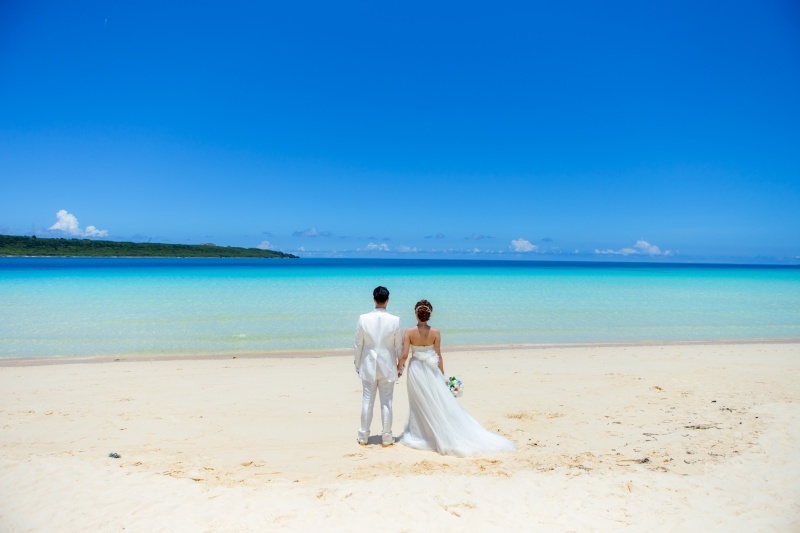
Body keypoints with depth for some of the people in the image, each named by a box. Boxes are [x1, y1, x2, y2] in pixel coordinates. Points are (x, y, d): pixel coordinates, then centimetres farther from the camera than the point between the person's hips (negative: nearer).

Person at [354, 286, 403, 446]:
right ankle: (386, 437, 15)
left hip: (368, 366, 1)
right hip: (387, 367, -1)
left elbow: (358, 345, -2)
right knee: (386, 402, 7)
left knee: (367, 401, 9)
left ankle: (363, 436, 18)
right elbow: (399, 346, -3)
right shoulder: (395, 320, -10)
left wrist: (357, 365, 10)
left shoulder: (363, 319, -8)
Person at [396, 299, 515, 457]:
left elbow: (404, 355, -11)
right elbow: (438, 357, -4)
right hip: (431, 371, 0)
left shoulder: (409, 332, -10)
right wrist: (442, 376, 5)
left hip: (415, 370, 0)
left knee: (420, 404, 13)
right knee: (442, 404, 8)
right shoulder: (435, 332, -7)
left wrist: (399, 368, 8)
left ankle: (418, 434, 22)